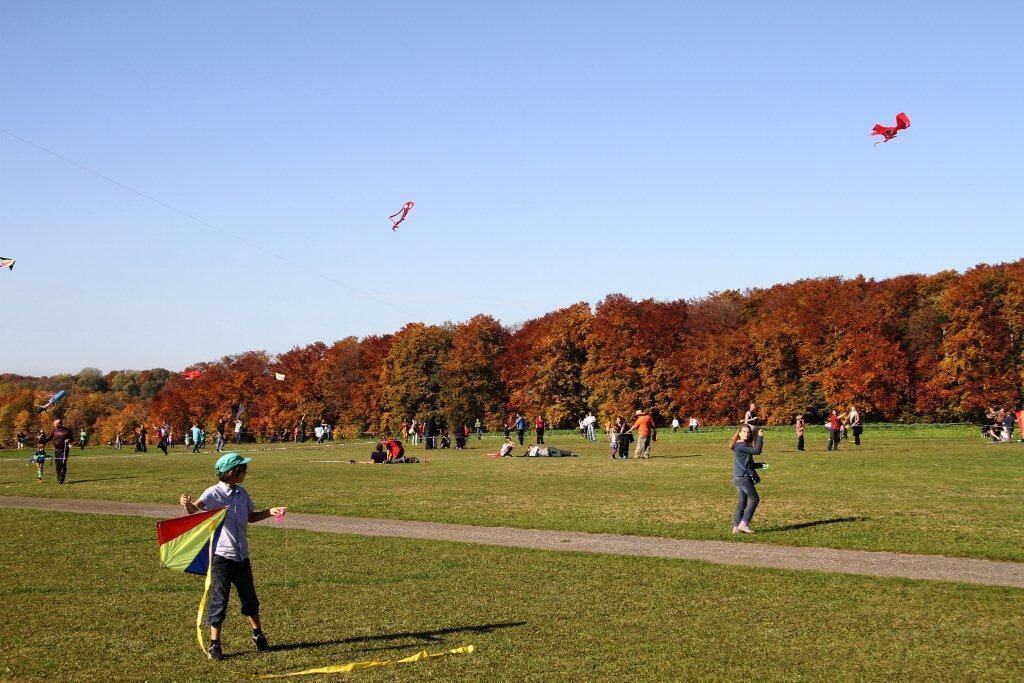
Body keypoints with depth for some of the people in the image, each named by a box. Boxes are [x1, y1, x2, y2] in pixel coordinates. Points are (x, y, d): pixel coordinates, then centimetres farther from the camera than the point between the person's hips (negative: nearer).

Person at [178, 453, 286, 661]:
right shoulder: (214, 493, -14)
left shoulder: (242, 493, 6)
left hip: (241, 556, 6)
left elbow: (250, 517, 20)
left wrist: (270, 512, 5)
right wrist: (187, 504, -54)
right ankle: (214, 644, 8)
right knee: (219, 600, -2)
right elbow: (196, 509, -32)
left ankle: (258, 634, 36)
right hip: (221, 556, -6)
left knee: (249, 597, 18)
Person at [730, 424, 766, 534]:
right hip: (742, 477, -10)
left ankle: (736, 527, 8)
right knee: (754, 499, -7)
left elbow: (749, 464, 24)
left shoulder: (745, 446, 20)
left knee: (742, 502, 9)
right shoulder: (740, 445, -12)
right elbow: (756, 451, -19)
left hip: (740, 478, 10)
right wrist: (760, 438, -13)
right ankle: (744, 523, -9)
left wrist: (760, 465, 10)